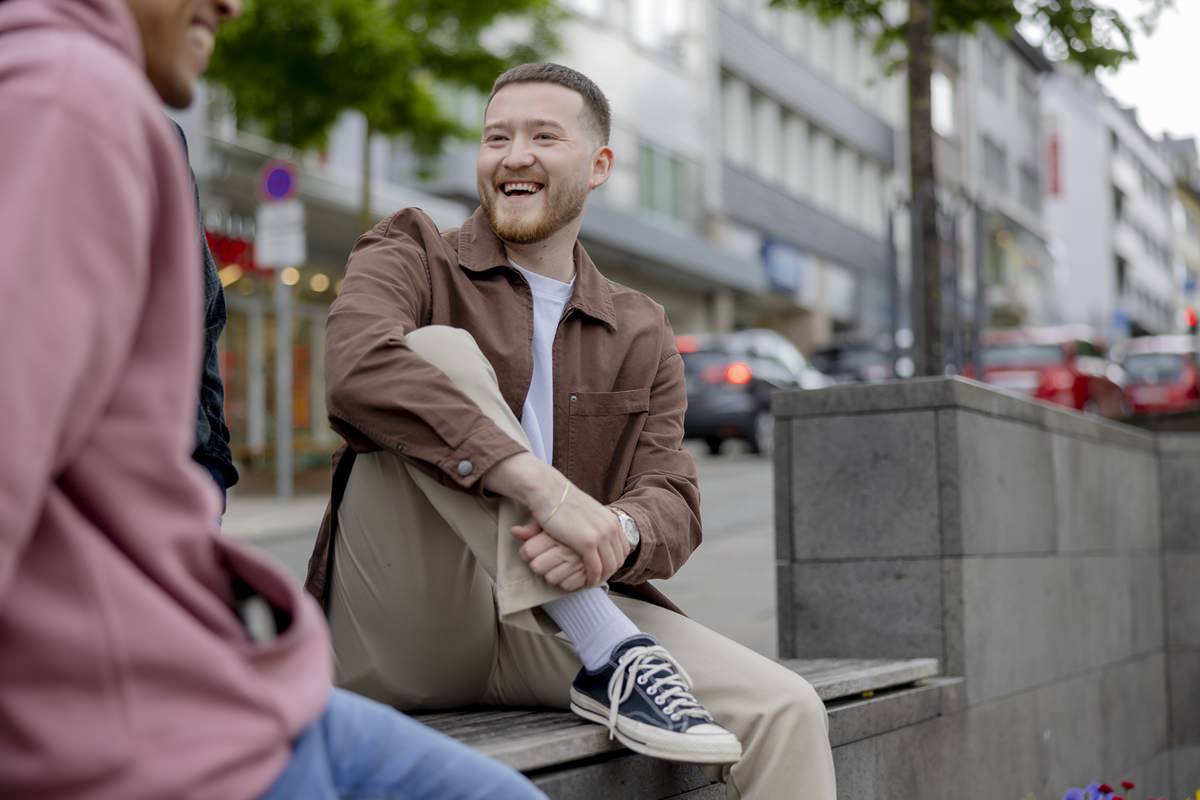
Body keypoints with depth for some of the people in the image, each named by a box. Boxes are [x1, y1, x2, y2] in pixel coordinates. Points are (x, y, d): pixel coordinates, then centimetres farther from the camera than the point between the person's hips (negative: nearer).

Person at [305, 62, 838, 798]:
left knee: (786, 714, -18)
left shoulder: (642, 333, 16)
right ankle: (610, 657, -26)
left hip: (552, 629, 3)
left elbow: (674, 505, 4)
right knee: (443, 349, -24)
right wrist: (545, 486, -31)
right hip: (401, 638, -3)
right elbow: (357, 365, -19)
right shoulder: (412, 253, 5)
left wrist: (617, 535, -24)